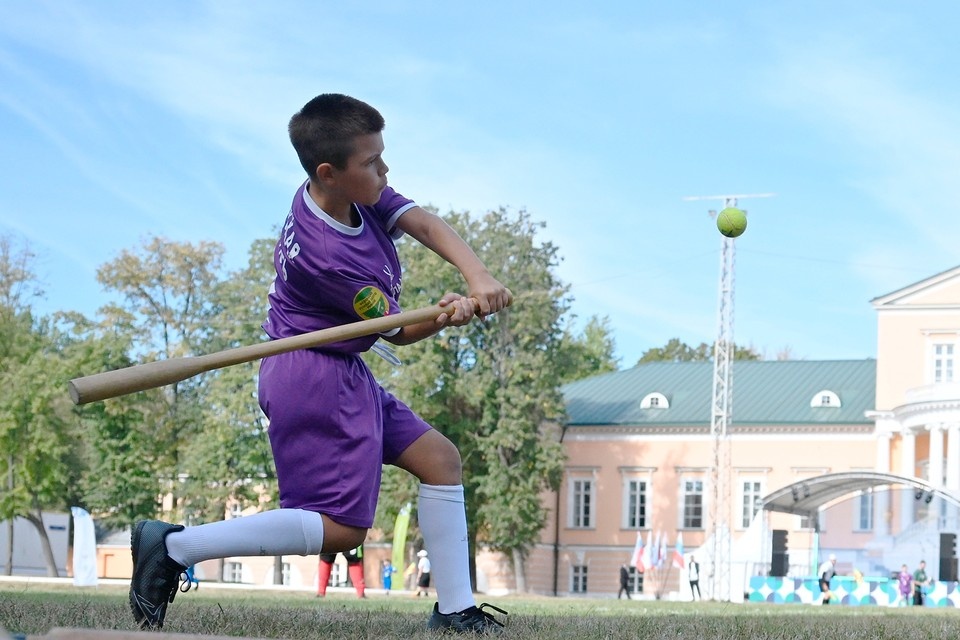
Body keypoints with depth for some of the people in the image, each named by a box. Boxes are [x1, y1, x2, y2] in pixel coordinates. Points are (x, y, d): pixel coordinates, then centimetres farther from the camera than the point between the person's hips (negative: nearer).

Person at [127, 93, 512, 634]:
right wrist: (446, 317, -34)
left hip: (344, 375, 10)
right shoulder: (325, 255, -25)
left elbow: (428, 225, -12)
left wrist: (478, 275, -29)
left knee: (440, 458, 10)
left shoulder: (359, 192, -2)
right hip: (317, 377, -10)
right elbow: (396, 331, -14)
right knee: (341, 529, -12)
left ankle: (455, 610, 12)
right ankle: (175, 546, -9)